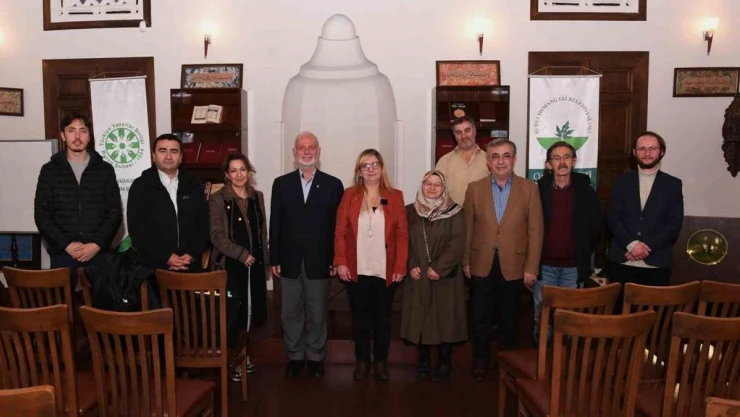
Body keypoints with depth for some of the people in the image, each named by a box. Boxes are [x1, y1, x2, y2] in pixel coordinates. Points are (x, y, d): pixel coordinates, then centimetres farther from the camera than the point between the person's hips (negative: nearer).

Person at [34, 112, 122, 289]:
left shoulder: (105, 170, 8)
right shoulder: (49, 170, 8)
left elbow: (114, 213, 3)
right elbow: (41, 215, 3)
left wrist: (97, 244, -10)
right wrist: (66, 244, -9)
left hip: (99, 254, 0)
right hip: (62, 254, 0)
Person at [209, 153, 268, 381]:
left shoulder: (258, 196, 9)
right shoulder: (218, 199, -5)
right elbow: (217, 236, -11)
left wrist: (264, 259, 9)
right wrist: (242, 254, -16)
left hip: (255, 264, 4)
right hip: (231, 265, -4)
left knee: (252, 310, 7)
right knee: (233, 312, 0)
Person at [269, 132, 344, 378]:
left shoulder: (333, 185, 1)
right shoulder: (281, 184, 6)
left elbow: (338, 225, 0)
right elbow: (275, 224, 4)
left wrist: (335, 260, -5)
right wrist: (274, 259, 0)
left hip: (319, 263, -1)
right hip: (290, 262, 1)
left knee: (317, 314, 9)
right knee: (290, 314, 10)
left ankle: (315, 357, 25)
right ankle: (294, 356, 26)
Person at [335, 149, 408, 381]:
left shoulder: (395, 196, 2)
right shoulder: (349, 195, 3)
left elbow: (402, 235, 0)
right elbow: (340, 232, 0)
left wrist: (400, 267, -6)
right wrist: (341, 263, -8)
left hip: (386, 271, 0)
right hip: (356, 270, 0)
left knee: (382, 317, 10)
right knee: (360, 317, 10)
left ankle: (381, 361, 24)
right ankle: (362, 361, 23)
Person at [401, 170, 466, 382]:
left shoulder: (454, 211, -1)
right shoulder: (410, 211, 7)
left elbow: (457, 243, -9)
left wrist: (439, 268, -15)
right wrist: (410, 266, -9)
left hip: (445, 276, -2)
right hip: (417, 276, 2)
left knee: (445, 318, 2)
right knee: (419, 317, 6)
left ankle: (445, 362, 14)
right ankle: (424, 360, 21)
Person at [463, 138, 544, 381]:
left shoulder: (529, 189, -3)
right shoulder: (474, 188, 1)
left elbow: (535, 230, -4)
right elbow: (468, 228, 3)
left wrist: (531, 267, -7)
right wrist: (465, 261, 2)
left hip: (513, 264, 0)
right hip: (481, 264, 1)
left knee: (510, 317, 14)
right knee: (480, 316, 10)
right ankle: (481, 360, 27)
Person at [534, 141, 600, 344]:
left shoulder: (586, 191, 0)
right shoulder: (538, 190, -2)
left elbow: (594, 227, 5)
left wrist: (584, 255, 2)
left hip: (574, 266, 1)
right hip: (545, 265, 0)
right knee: (542, 315, 7)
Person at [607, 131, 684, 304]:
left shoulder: (673, 184, 7)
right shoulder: (622, 181, 9)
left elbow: (675, 223, -1)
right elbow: (612, 218, 2)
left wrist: (647, 246, -12)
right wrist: (631, 244, -13)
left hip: (657, 263, 0)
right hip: (622, 262, 1)